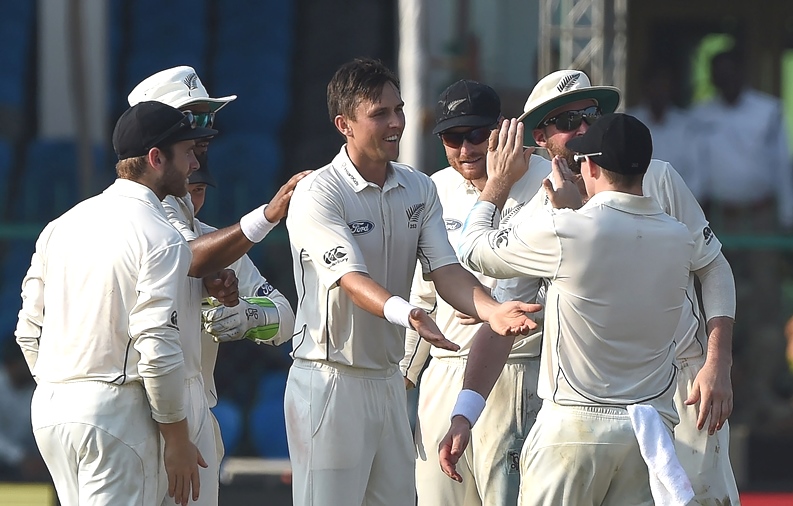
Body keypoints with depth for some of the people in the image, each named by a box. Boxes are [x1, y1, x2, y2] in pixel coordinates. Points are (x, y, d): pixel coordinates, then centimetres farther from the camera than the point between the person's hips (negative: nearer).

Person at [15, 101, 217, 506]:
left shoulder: (62, 225, 12)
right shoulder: (162, 240, -10)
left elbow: (29, 333, 14)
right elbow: (157, 351, -16)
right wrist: (179, 443, -8)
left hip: (47, 408, 8)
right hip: (114, 410, -8)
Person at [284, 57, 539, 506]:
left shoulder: (419, 189, 8)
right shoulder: (318, 195, -14)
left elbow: (444, 269, -3)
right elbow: (351, 279, -26)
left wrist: (492, 310, -24)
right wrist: (405, 313, -46)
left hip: (388, 380, 7)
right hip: (330, 381, -7)